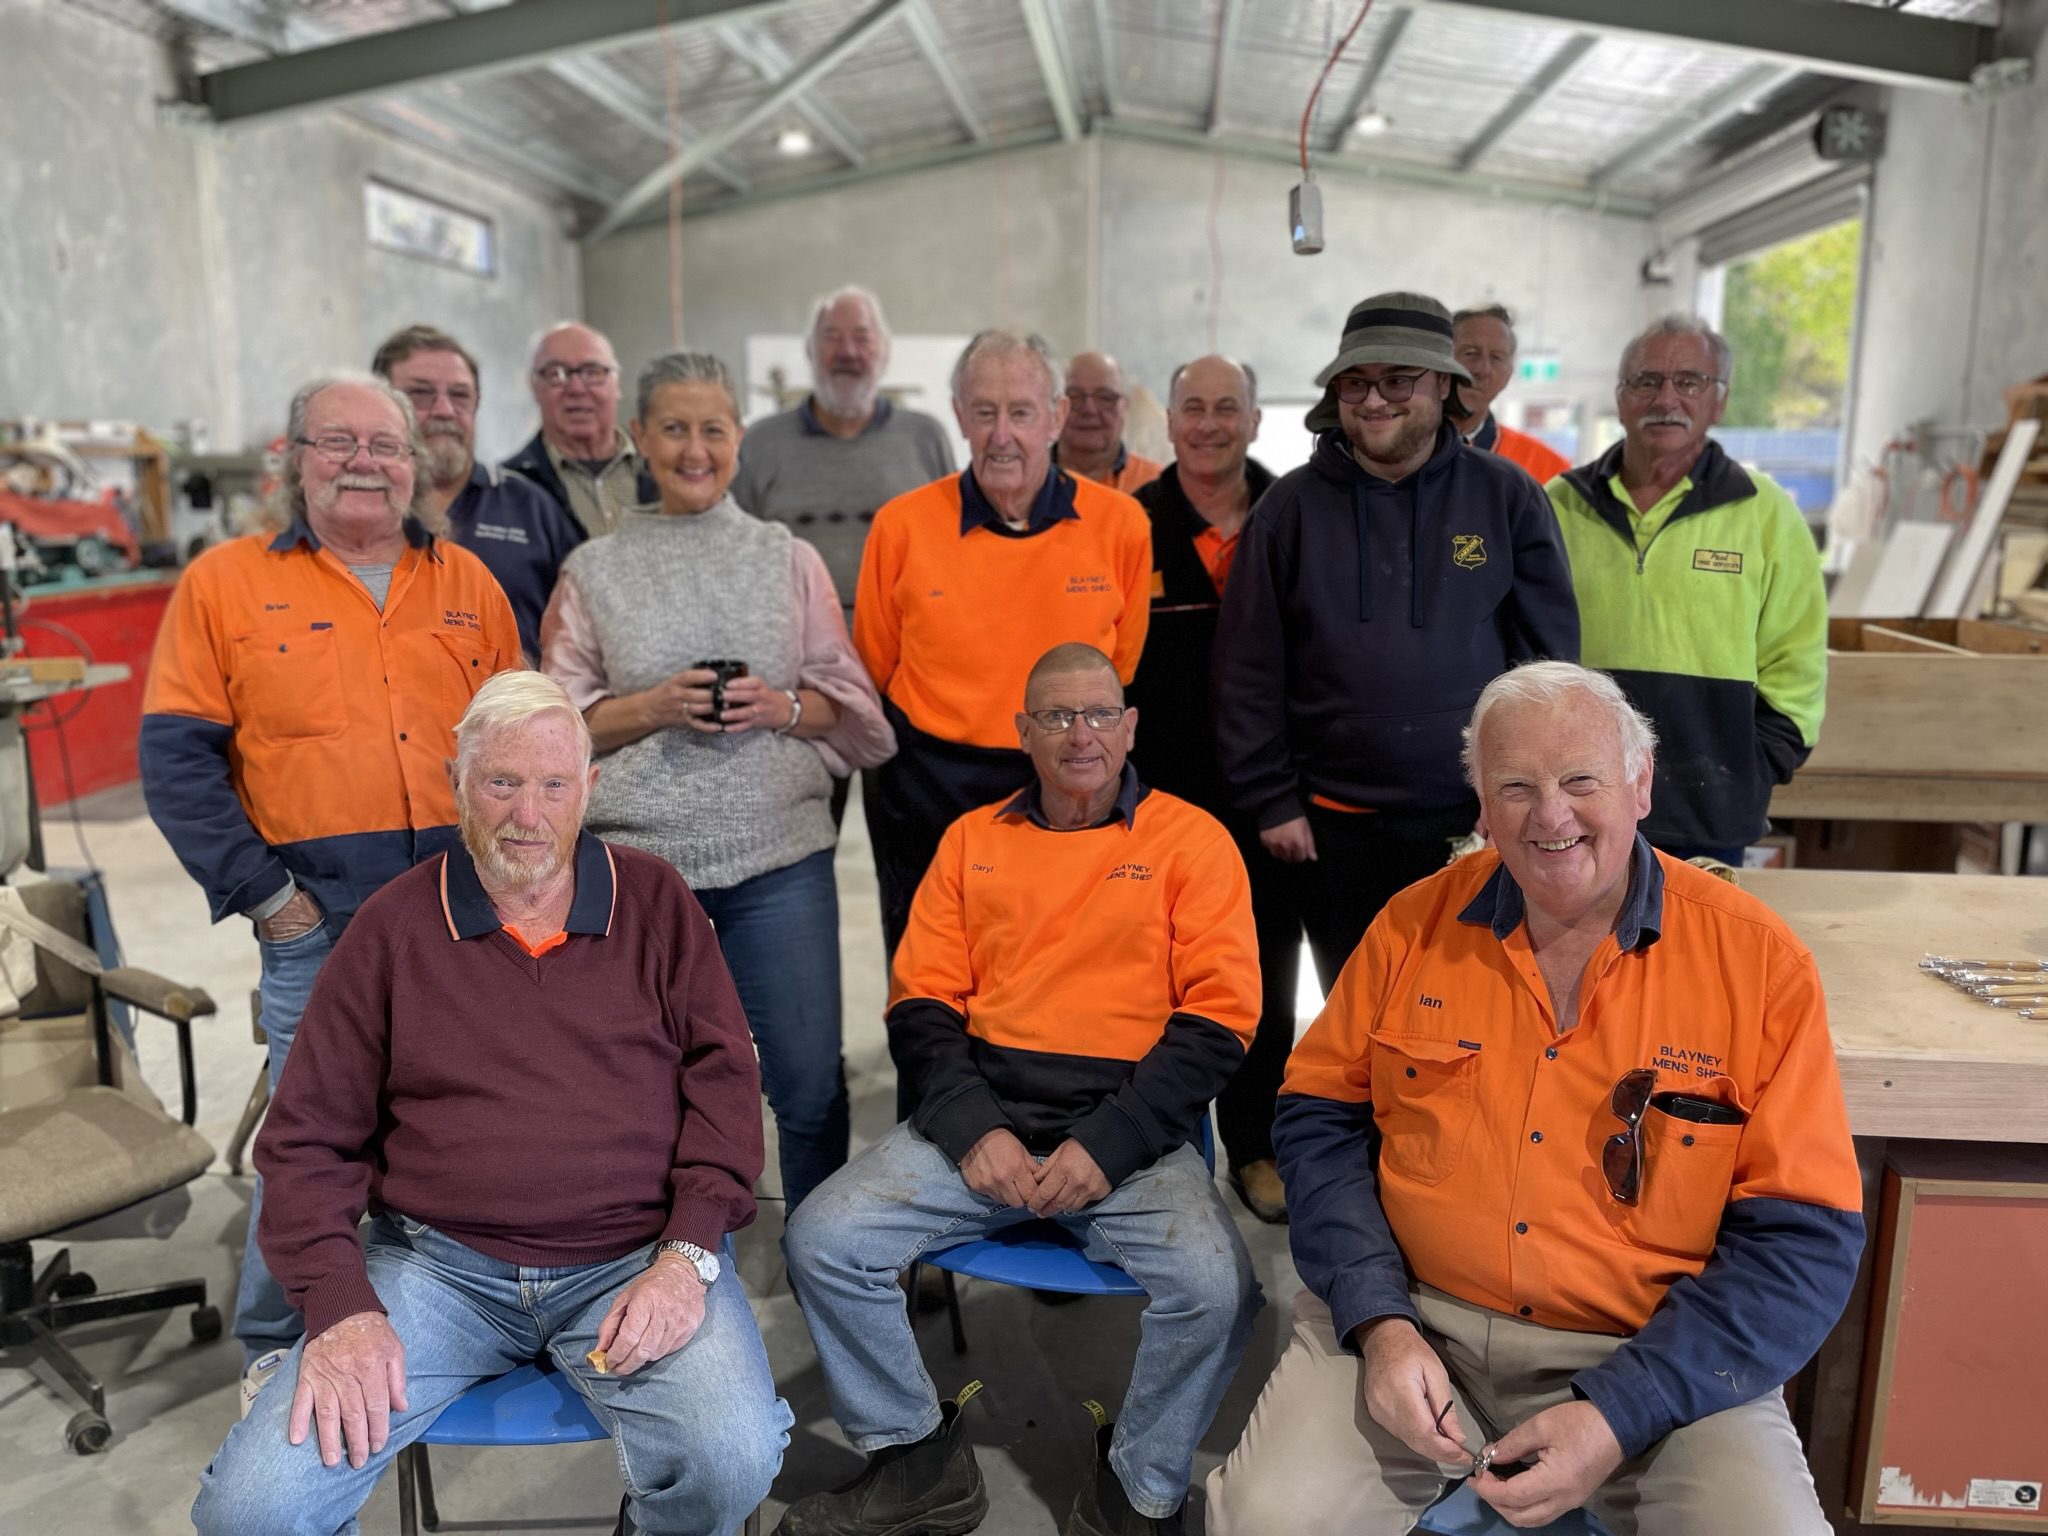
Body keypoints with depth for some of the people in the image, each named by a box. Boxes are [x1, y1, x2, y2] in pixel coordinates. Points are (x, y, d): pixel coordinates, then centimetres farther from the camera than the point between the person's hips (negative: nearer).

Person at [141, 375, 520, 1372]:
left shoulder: (467, 582, 10)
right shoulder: (225, 581, 1)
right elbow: (176, 759, -2)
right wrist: (263, 893, -7)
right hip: (320, 927, -3)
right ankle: (278, 1348, 28)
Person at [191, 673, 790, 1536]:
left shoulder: (654, 901, 6)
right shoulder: (395, 925, 6)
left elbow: (724, 1078, 2)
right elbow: (308, 1135, 6)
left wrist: (687, 1254, -10)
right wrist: (342, 1305, -7)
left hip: (636, 1258, 0)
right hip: (437, 1261, 1)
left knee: (733, 1460, -25)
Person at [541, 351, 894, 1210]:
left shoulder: (789, 559, 8)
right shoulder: (594, 569, 8)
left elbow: (852, 704, 9)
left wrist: (785, 707, -11)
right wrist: (654, 706, -11)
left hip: (779, 854, 0)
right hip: (637, 852, 0)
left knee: (810, 1076, 1)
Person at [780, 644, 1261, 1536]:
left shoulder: (1191, 841, 4)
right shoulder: (972, 840, 13)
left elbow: (1218, 1017, -3)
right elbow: (920, 1003, 8)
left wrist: (1108, 1145, -13)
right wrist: (973, 1128, -9)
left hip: (1132, 1133, -2)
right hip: (980, 1118, 3)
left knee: (1216, 1289, -27)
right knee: (821, 1243, -14)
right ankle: (921, 1463, 11)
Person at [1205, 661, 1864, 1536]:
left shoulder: (1758, 961, -7)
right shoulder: (1415, 925, -1)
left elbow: (1802, 1238, -7)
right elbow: (1323, 1118, 4)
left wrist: (1619, 1415, -15)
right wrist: (1378, 1322, -10)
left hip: (1655, 1358, 0)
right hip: (1416, 1323, 1)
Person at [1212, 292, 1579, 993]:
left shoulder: (1506, 495, 2)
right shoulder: (1291, 507, 1)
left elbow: (1550, 651, 3)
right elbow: (1248, 669, 2)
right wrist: (1270, 800, -2)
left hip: (1481, 824, 0)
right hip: (1337, 829, 1)